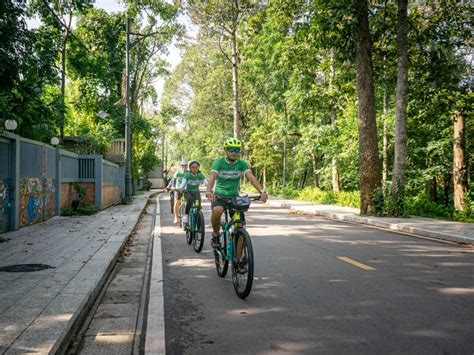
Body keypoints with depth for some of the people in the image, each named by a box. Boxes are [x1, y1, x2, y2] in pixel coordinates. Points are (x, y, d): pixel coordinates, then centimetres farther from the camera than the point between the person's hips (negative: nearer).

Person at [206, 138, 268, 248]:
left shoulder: (242, 164, -4)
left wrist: (262, 191, -37)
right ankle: (215, 234, -7)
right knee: (217, 210, -35)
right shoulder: (218, 162, -10)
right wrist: (209, 191, -47)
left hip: (234, 196, 2)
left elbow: (251, 177, -19)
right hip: (219, 196, -2)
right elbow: (212, 177, -26)